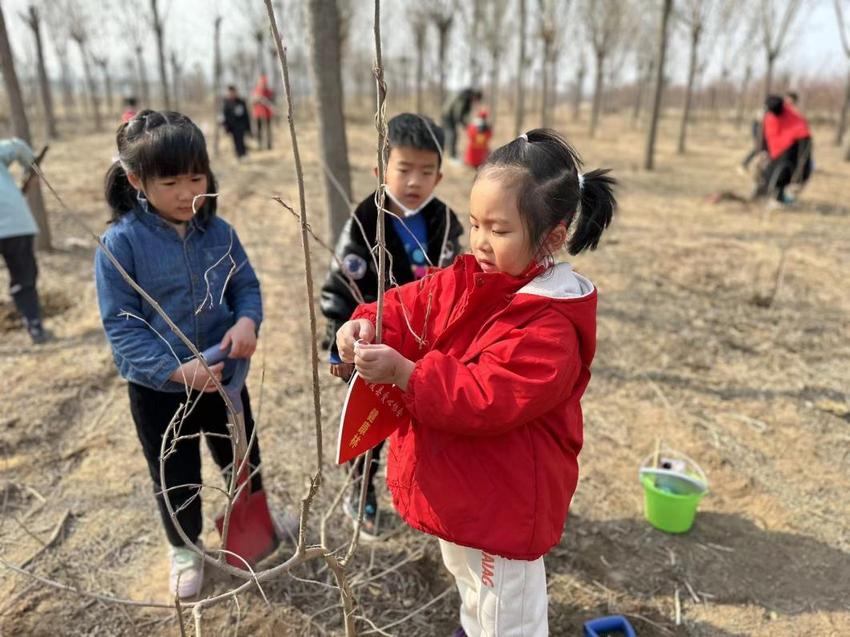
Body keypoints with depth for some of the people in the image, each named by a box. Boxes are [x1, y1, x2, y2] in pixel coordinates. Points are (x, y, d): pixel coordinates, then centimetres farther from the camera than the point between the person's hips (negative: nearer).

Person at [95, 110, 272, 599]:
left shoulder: (219, 232, -7)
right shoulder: (120, 243, -18)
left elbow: (247, 285, 1)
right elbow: (121, 326, -18)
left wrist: (247, 321, -22)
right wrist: (177, 370, -30)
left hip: (224, 376, 3)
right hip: (158, 389, -3)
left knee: (244, 461, 23)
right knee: (177, 480, 18)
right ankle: (186, 549, 47)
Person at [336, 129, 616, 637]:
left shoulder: (550, 326, -28)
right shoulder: (465, 281, -2)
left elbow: (488, 399, -33)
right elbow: (408, 306, -1)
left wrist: (403, 373, -37)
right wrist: (369, 325, -22)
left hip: (502, 503, -8)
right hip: (459, 489, 9)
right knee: (472, 592, 36)